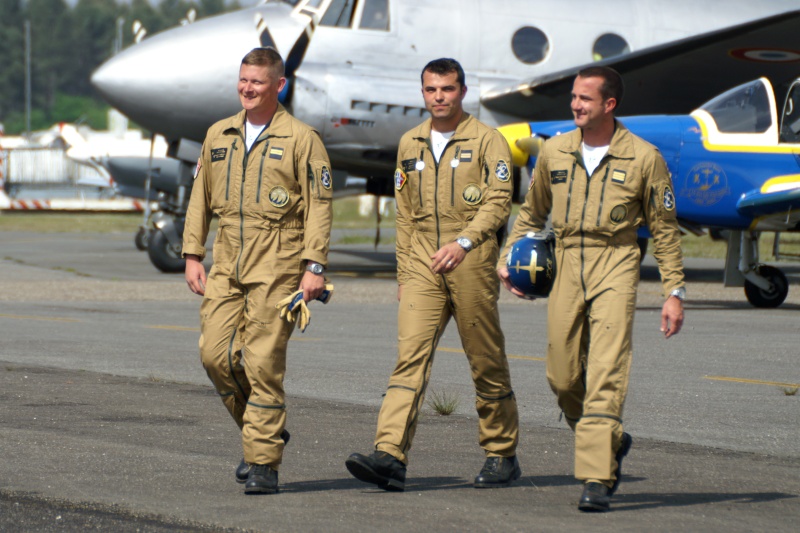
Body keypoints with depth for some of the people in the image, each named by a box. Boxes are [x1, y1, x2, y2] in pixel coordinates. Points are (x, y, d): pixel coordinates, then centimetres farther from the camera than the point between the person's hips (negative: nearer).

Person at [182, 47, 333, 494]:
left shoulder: (301, 139, -2)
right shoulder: (219, 136, 14)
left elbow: (319, 206, -5)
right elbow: (201, 199, 19)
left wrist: (315, 266, -12)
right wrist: (193, 255, 11)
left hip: (277, 263, -5)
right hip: (227, 261, 5)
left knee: (263, 361, -8)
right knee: (216, 353, -2)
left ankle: (264, 462, -2)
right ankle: (263, 432, 19)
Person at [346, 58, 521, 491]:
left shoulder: (487, 141, 0)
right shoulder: (410, 144, 15)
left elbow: (497, 202, -9)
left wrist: (464, 242, -23)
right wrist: (402, 272, 16)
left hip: (472, 265, -3)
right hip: (422, 267, 4)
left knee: (487, 364, 4)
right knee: (410, 356, -11)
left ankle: (501, 455, 19)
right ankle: (390, 456, -22)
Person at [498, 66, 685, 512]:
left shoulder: (644, 157, -1)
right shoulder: (555, 151, 10)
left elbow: (665, 230, 4)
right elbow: (533, 212, 23)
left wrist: (675, 292, 1)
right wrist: (509, 258, 9)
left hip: (615, 265, -4)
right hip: (566, 266, 4)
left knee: (606, 374, -15)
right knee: (563, 377, 4)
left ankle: (597, 479, -17)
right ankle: (612, 443, 30)